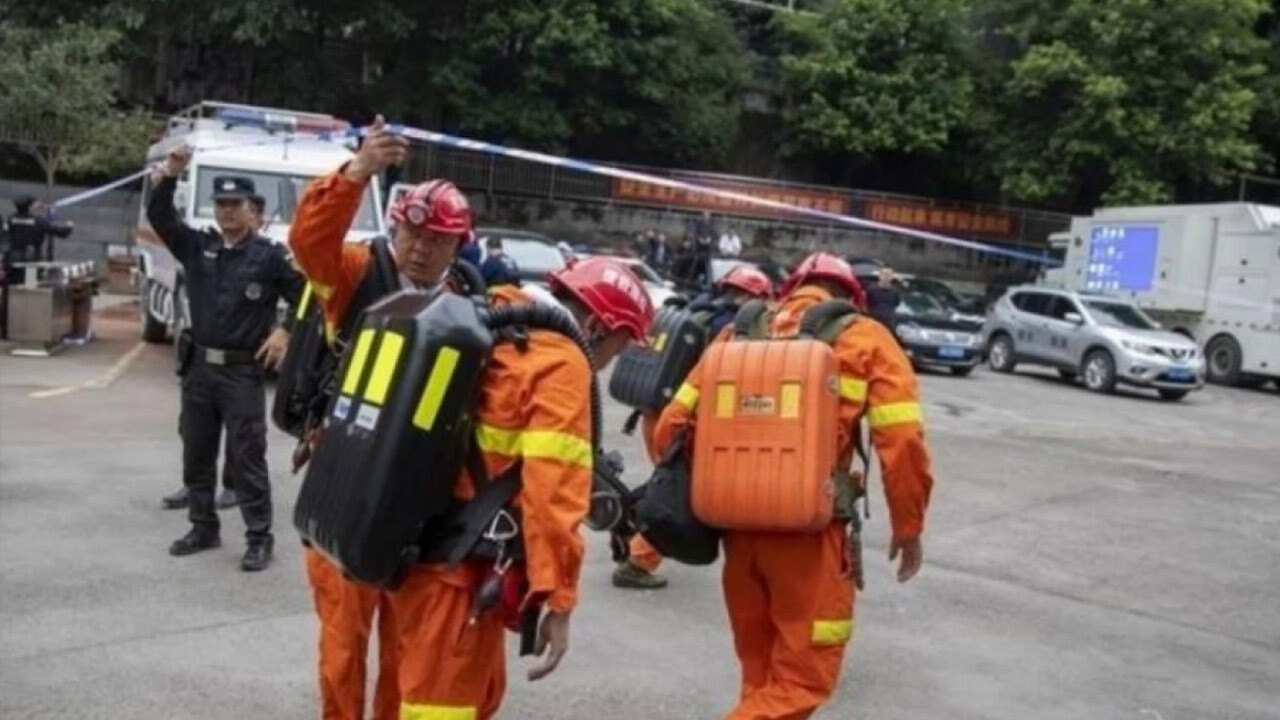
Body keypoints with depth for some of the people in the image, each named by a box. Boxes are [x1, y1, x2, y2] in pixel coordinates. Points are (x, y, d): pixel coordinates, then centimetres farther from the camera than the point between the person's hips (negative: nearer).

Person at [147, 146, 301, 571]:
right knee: (196, 455, 14)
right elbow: (160, 217, 3)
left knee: (246, 459, -3)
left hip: (243, 373, -5)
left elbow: (306, 296, -3)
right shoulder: (197, 247, 7)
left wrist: (286, 332, -13)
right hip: (199, 368, 6)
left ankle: (259, 538, 6)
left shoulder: (269, 256, -6)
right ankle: (203, 528, 28)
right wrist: (168, 177, -11)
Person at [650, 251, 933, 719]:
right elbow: (901, 440, -8)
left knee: (760, 670, 22)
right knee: (802, 677, 7)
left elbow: (674, 423, 8)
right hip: (807, 526, -4)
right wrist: (908, 527, 4)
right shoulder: (865, 338, 3)